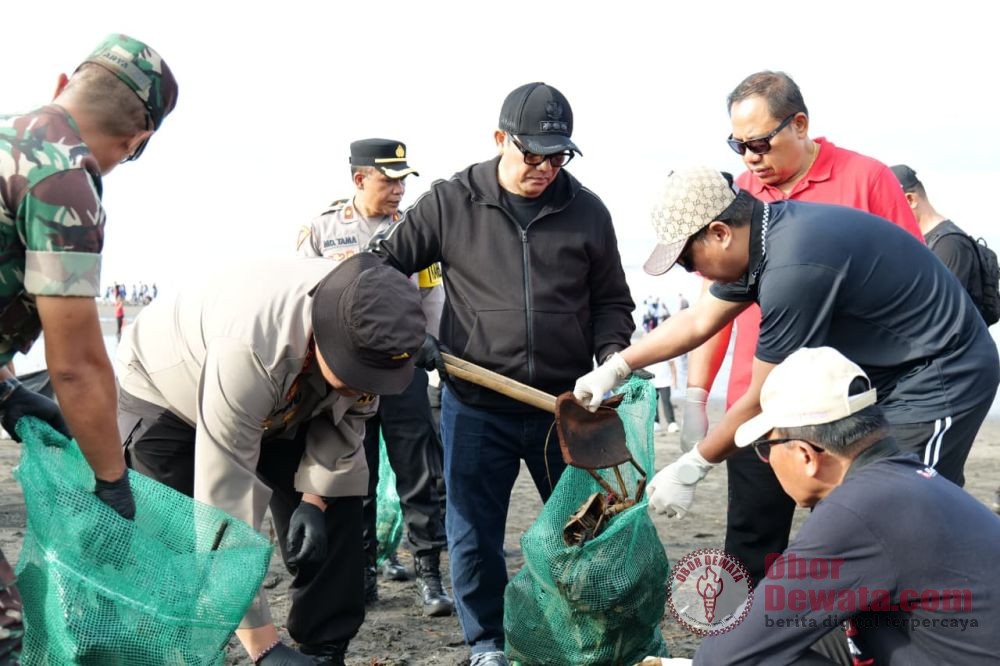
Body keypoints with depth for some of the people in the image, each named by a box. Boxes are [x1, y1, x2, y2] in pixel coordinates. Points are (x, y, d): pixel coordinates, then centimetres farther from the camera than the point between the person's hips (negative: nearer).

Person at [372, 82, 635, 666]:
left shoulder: (587, 212, 2)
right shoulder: (450, 203, -2)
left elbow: (612, 301, 10)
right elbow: (387, 267, 4)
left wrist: (610, 358, -6)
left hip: (565, 404, 1)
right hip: (476, 406, -1)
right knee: (474, 535, 6)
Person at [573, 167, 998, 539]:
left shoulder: (793, 268, -30)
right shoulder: (762, 238, -1)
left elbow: (764, 402, -20)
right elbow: (699, 321, 13)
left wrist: (689, 469, -9)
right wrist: (614, 368, 12)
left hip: (939, 382, -10)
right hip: (888, 377, 10)